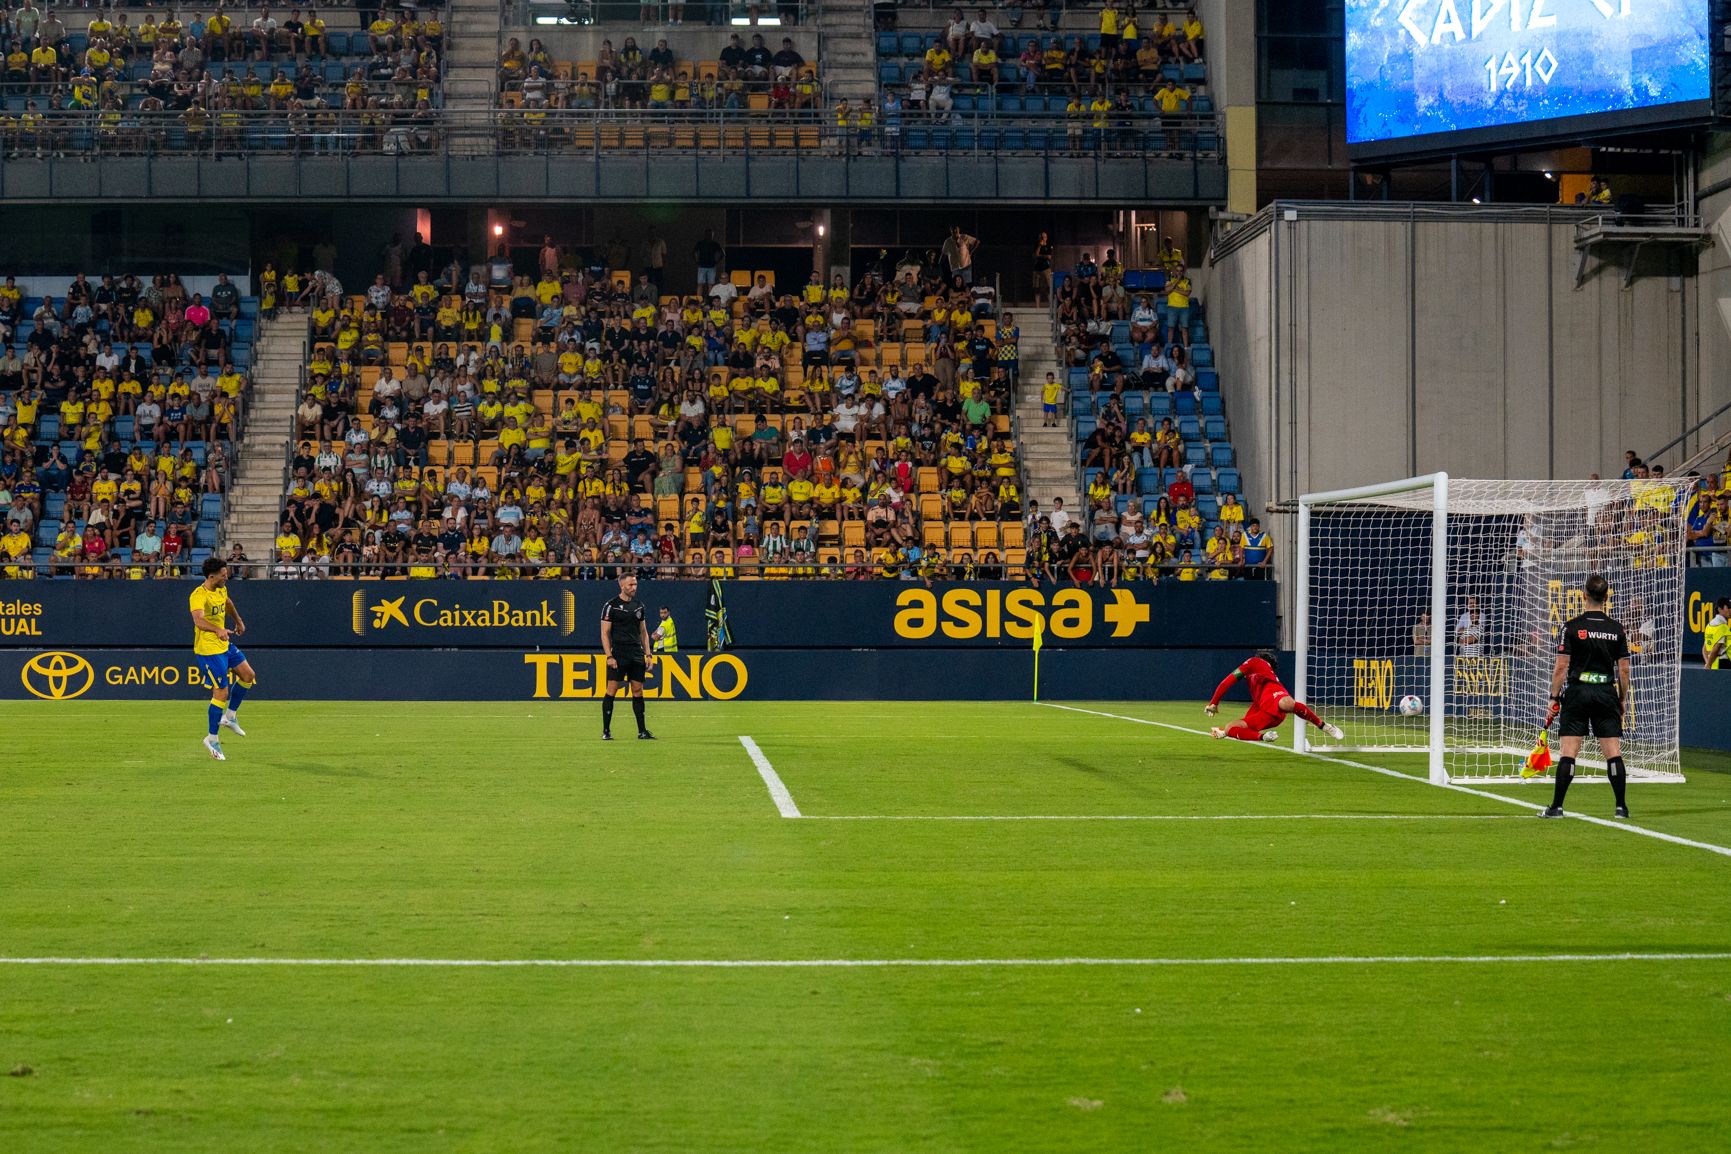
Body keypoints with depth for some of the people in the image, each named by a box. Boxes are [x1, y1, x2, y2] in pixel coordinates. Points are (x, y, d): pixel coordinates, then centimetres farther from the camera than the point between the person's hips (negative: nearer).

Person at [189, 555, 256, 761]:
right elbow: (198, 620, -42)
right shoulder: (199, 595, -24)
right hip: (208, 649, -9)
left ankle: (229, 717, 27)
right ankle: (212, 739, 5)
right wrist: (218, 630, -57)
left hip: (225, 644, 9)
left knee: (248, 675, 13)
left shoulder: (221, 589, 4)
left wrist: (238, 620, 36)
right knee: (222, 692, -8)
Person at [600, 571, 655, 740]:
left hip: (637, 656, 5)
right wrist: (609, 656, -13)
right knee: (611, 691, -7)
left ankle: (642, 731, 8)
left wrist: (648, 654, 10)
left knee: (638, 691, 5)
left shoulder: (639, 605, 13)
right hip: (618, 656, -5)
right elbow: (605, 633, -5)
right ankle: (606, 731, -1)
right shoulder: (611, 606, -4)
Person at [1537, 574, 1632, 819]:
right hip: (1607, 694, 2)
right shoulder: (1617, 629, 3)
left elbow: (1561, 666, -7)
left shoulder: (1572, 627, -6)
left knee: (1568, 753, -2)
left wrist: (1554, 698, -2)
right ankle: (1621, 806, 4)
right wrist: (1623, 699, 15)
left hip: (1577, 692, -2)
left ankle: (1557, 806, -1)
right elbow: (1624, 669, 4)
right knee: (1613, 753, 4)